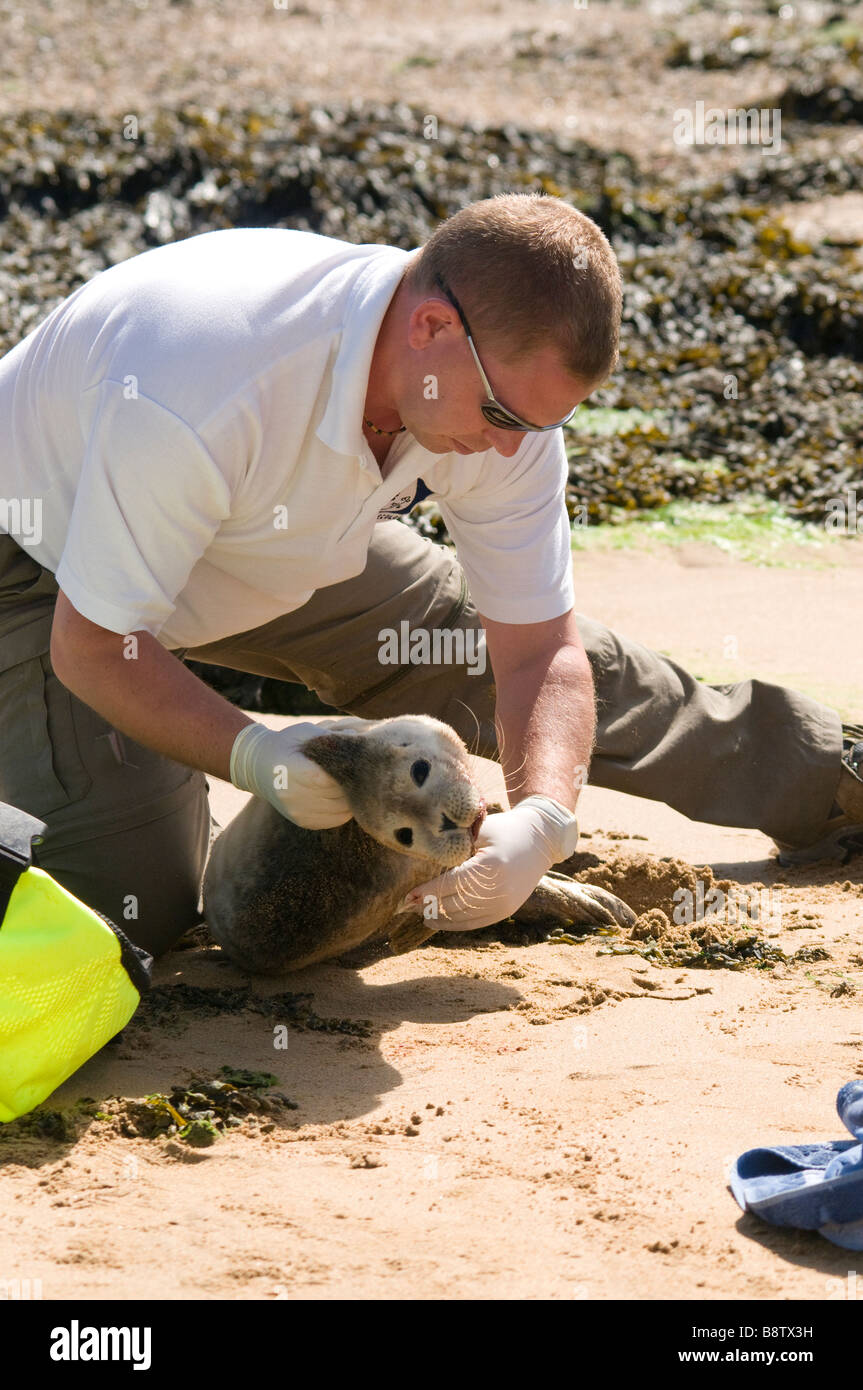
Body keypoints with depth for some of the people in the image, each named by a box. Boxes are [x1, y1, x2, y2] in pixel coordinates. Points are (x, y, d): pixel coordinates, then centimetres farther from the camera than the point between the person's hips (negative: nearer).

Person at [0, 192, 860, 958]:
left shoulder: (507, 379, -23)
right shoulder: (195, 398, -44)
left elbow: (539, 649, -16)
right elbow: (90, 646, -33)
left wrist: (540, 820, -34)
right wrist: (254, 755, -46)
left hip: (280, 542, 6)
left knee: (527, 653, 6)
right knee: (134, 908, -20)